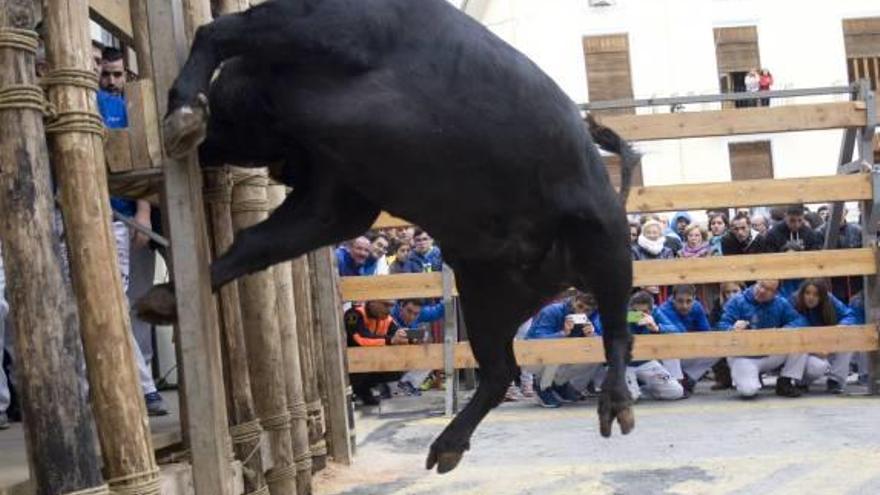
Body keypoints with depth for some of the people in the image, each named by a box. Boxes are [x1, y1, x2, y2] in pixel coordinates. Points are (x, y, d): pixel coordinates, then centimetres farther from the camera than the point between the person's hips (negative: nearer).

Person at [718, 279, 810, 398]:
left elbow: (800, 321, -6)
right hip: (744, 357, -4)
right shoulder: (738, 301, -9)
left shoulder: (781, 304, 2)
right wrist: (734, 330, -39)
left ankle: (785, 383, -3)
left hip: (771, 356, 4)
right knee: (748, 390, -31)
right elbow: (723, 325, -15)